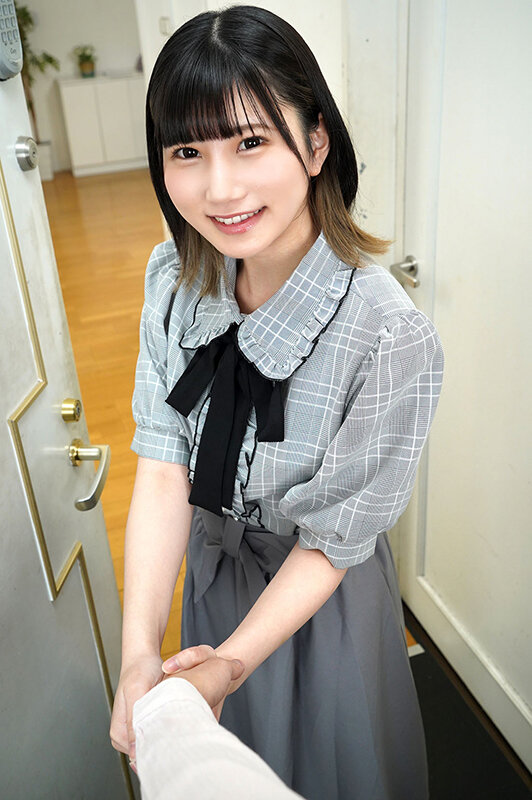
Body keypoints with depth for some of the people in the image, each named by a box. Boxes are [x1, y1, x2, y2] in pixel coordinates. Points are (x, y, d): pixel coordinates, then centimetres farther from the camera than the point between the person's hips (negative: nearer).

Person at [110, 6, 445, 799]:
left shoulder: (390, 337, -34)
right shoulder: (175, 277, -18)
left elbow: (331, 541, -24)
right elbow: (162, 465, -21)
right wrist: (141, 652, -28)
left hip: (321, 591, -4)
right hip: (212, 565, 5)